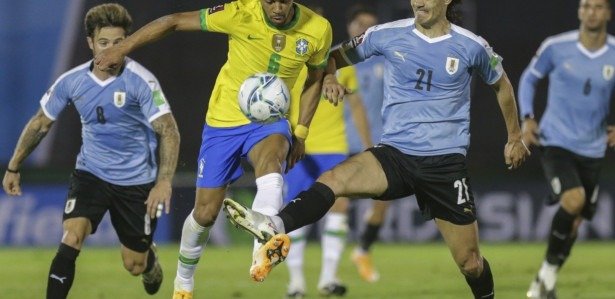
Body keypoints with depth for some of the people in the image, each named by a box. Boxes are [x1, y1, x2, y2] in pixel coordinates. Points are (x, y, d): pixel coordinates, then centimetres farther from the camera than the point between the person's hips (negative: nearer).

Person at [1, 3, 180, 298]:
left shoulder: (141, 81, -19)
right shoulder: (71, 81, -7)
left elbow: (168, 132, -22)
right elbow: (41, 123, 9)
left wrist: (164, 182, -34)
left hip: (136, 181, -2)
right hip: (90, 173, 2)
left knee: (134, 265, 9)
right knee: (69, 242, -22)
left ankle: (149, 258, 48)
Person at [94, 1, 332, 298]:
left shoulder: (317, 29, -12)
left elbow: (315, 79, 8)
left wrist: (301, 132, 3)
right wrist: (121, 49, -14)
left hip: (270, 120, 0)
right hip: (225, 120, 0)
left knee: (270, 158, -37)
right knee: (205, 212, 4)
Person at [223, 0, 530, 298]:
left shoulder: (471, 46, -1)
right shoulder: (387, 35, 1)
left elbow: (501, 85, 18)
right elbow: (336, 57, 11)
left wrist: (515, 137, 24)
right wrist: (327, 78, -11)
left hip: (446, 162, 0)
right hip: (395, 154, 1)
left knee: (470, 263, 1)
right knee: (333, 179, -30)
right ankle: (274, 229, -53)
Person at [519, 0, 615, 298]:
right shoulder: (556, 47, -8)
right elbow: (529, 78, 9)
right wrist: (527, 118, -3)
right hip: (555, 142, -3)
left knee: (574, 220, 9)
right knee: (573, 199, -26)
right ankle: (548, 271, -8)